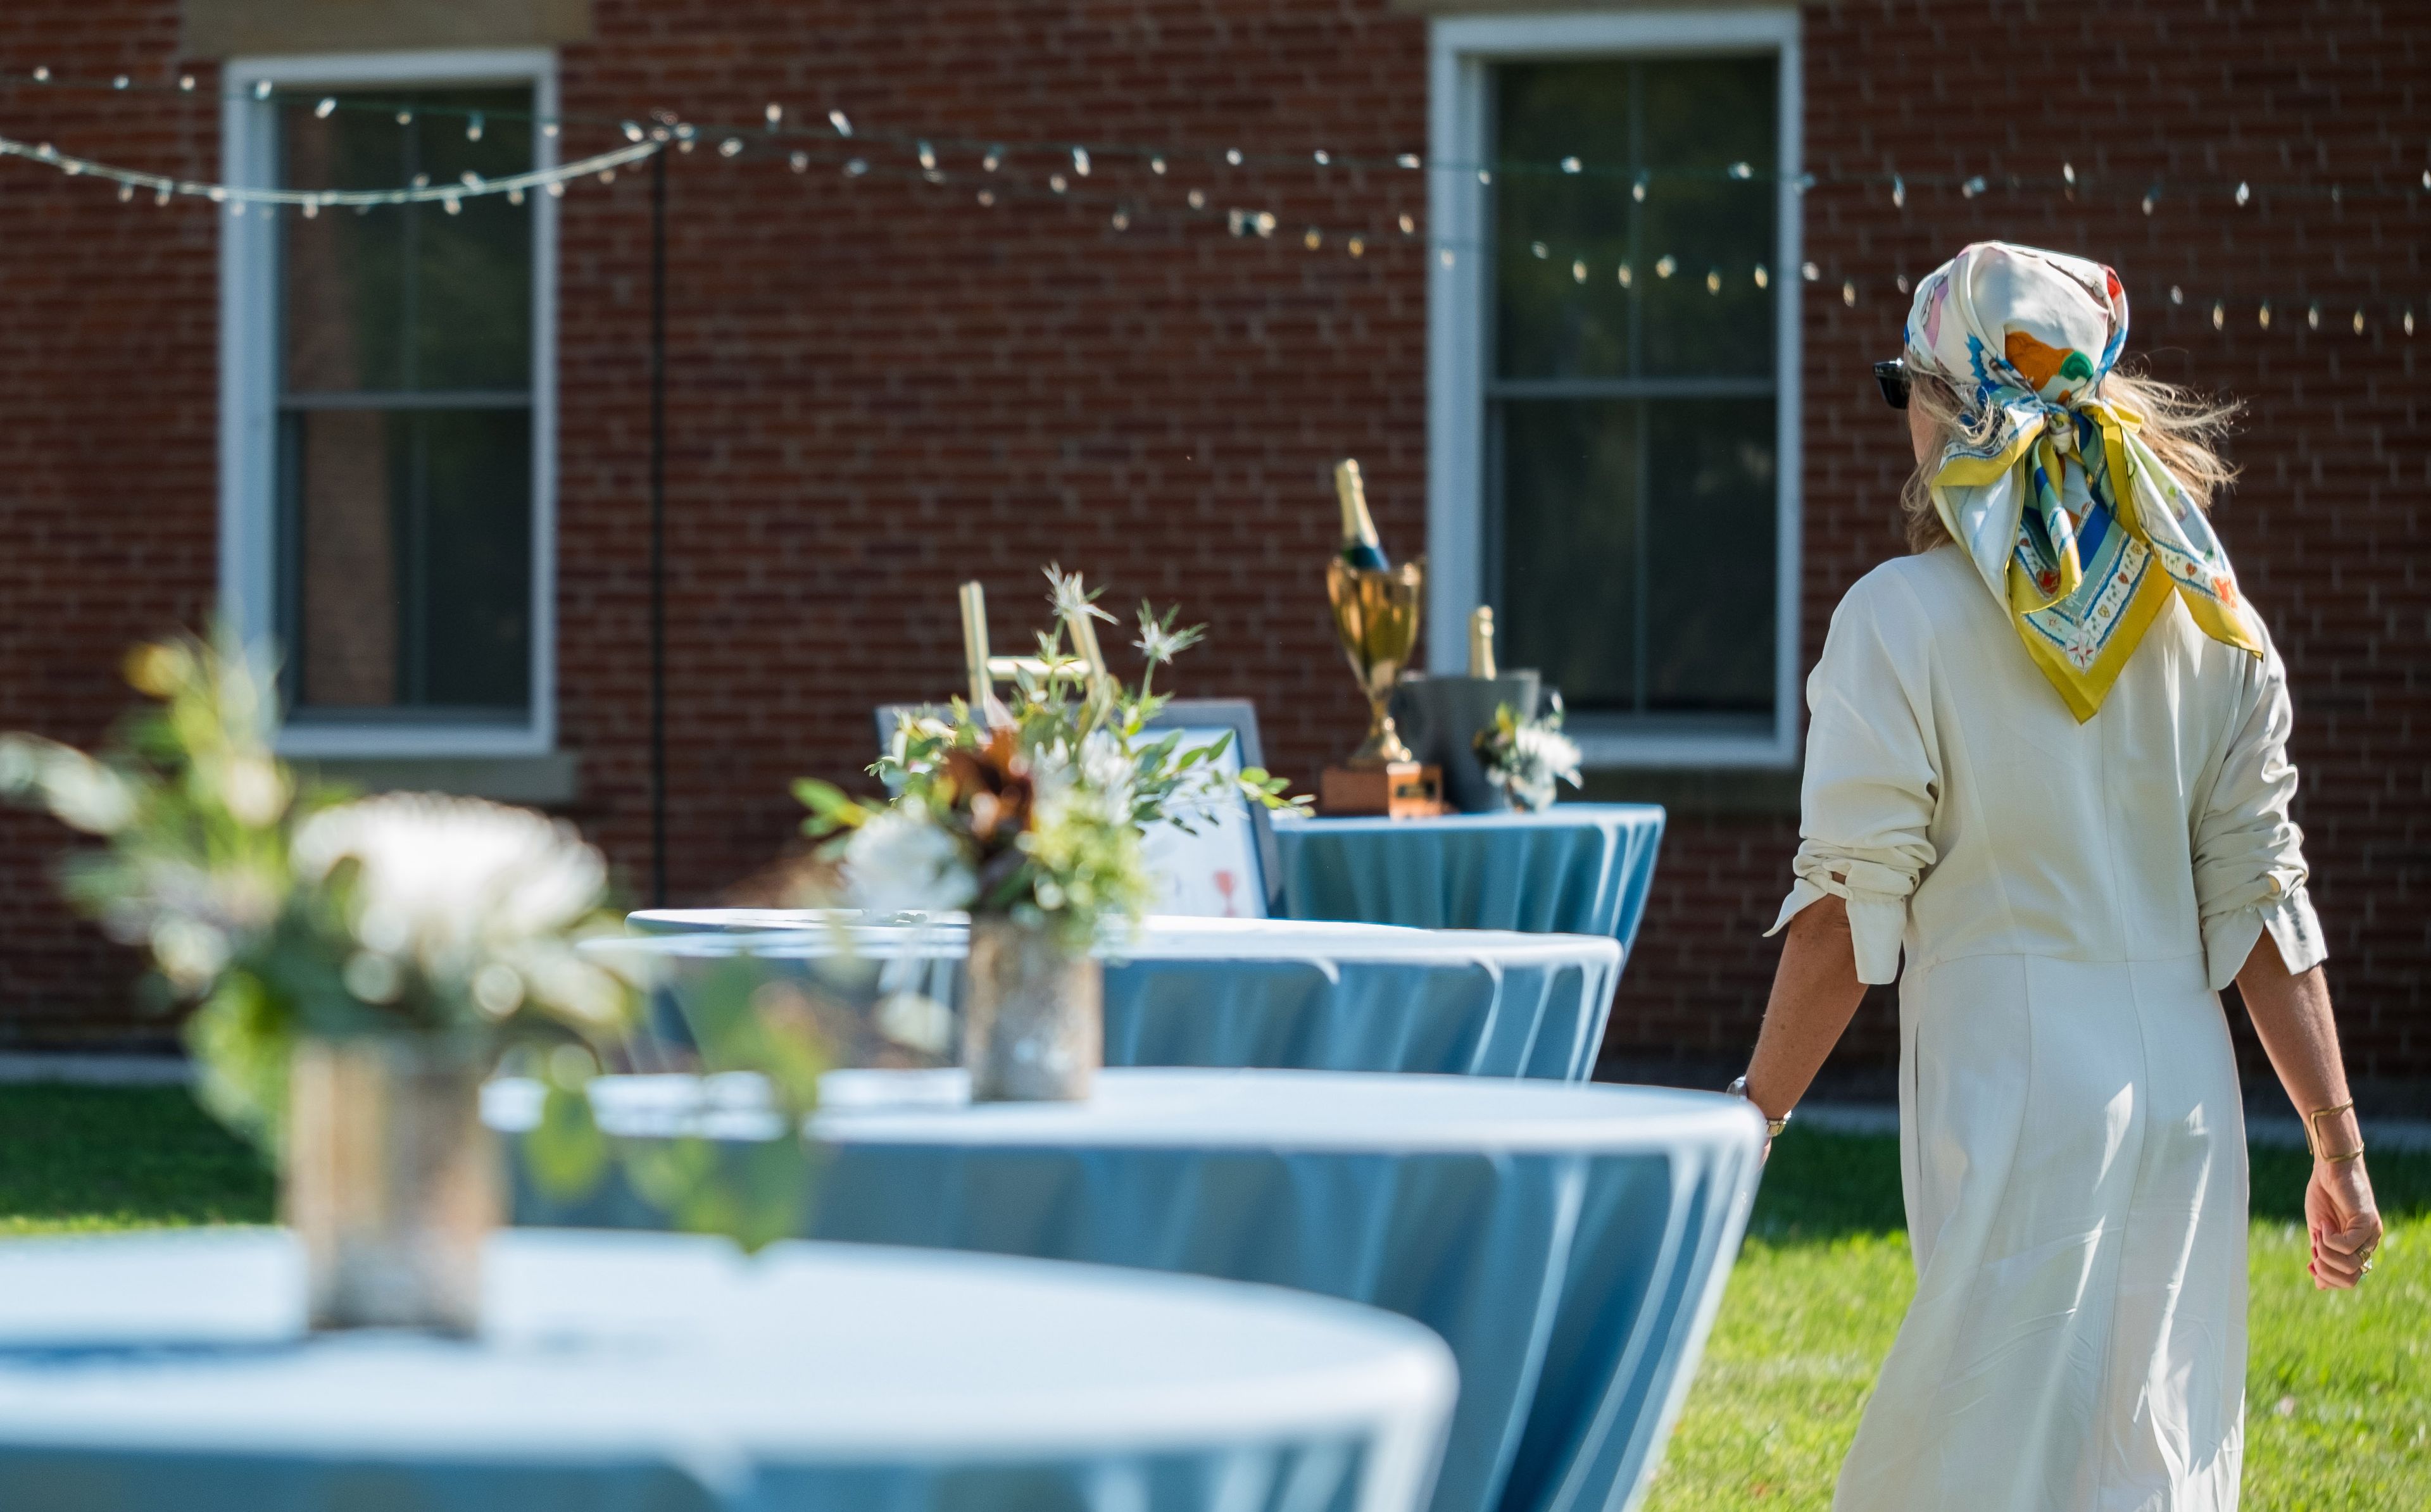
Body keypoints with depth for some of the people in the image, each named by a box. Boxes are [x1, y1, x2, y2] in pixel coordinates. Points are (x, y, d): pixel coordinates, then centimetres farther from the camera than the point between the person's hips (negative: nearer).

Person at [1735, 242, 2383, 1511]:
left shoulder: (1904, 618, -6)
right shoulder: (2209, 621, 8)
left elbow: (1848, 914, -8)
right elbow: (2260, 902, 7)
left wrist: (1751, 1120, -1)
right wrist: (2337, 1139, 11)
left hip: (2008, 1082, -5)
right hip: (2185, 1080, 5)